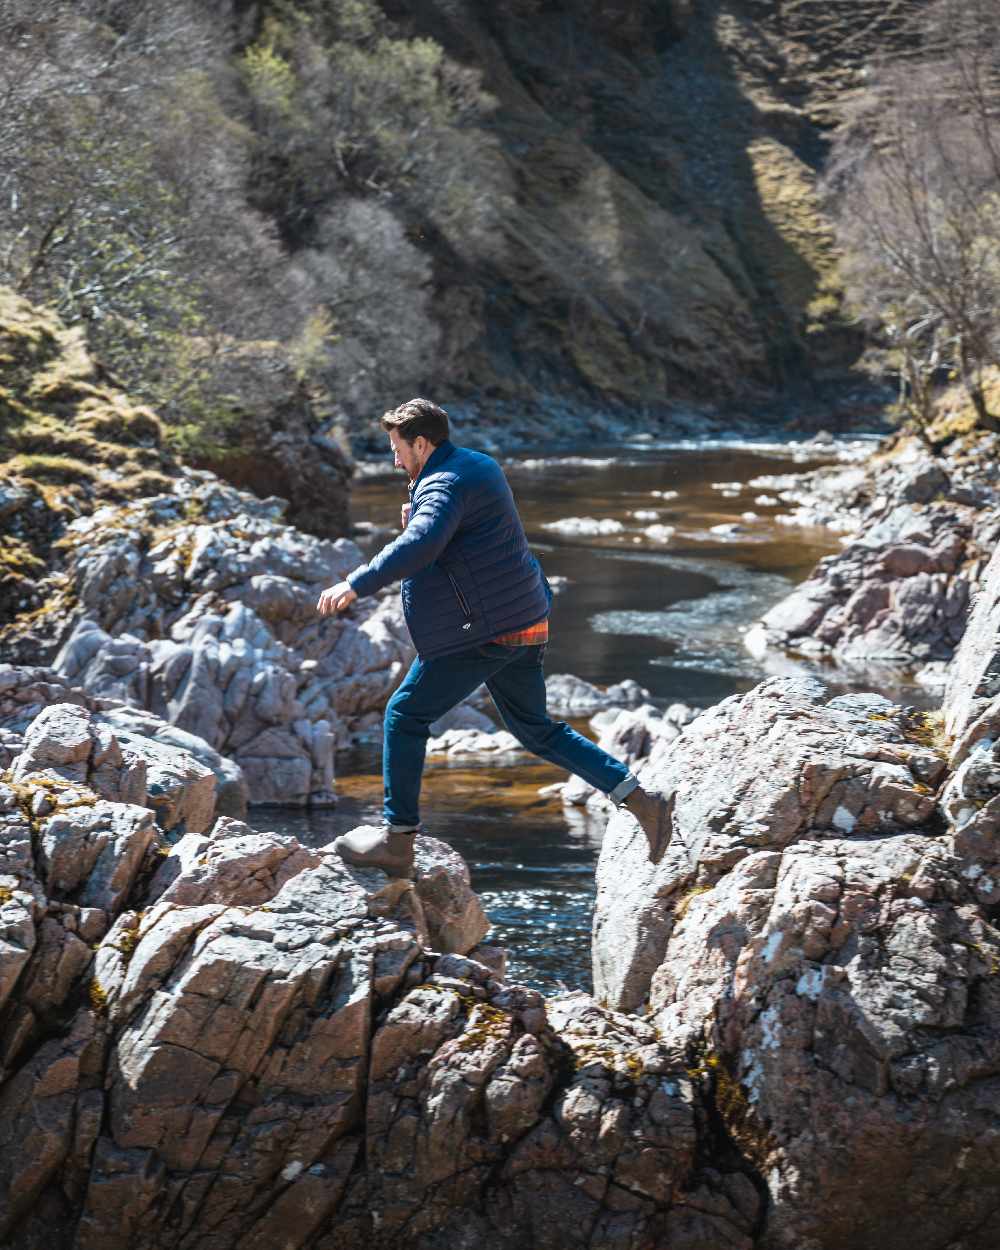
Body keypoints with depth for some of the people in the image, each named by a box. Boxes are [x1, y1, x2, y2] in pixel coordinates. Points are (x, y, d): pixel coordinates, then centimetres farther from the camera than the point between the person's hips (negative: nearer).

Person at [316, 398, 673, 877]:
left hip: (483, 634, -10)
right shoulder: (479, 466, 16)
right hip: (523, 624, 10)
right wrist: (419, 517, 10)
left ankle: (398, 840, 2)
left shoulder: (444, 485, -16)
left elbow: (420, 546, -34)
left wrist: (357, 585, -35)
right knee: (537, 730, 18)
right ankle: (638, 799, 11)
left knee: (405, 716, 0)